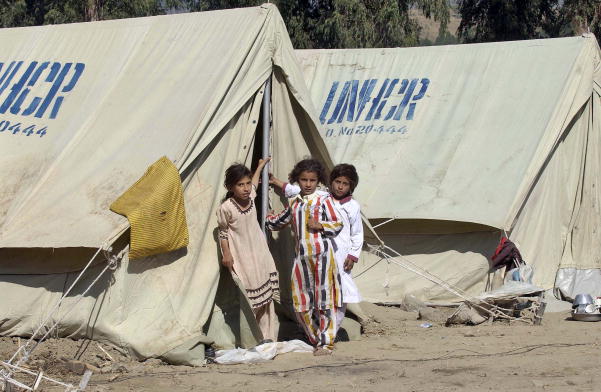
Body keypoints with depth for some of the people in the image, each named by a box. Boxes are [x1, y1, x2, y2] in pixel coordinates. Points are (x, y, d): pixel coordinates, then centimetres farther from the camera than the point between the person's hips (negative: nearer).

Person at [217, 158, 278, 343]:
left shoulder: (250, 197, -2)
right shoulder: (226, 208, -18)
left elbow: (254, 182, 22)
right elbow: (223, 232, -6)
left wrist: (260, 167, 37)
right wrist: (226, 254, -8)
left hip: (260, 254, 7)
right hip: (241, 258, -7)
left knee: (266, 295, 9)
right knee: (247, 300, -9)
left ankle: (267, 336, 17)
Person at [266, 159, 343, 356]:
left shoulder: (323, 200, 0)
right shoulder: (294, 203, 17)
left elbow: (338, 224, -2)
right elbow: (279, 221, 34)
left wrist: (320, 225, -13)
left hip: (321, 253, -6)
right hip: (301, 256, 6)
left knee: (323, 298, -6)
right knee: (301, 302, 4)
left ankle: (326, 342, -2)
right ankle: (316, 339, 16)